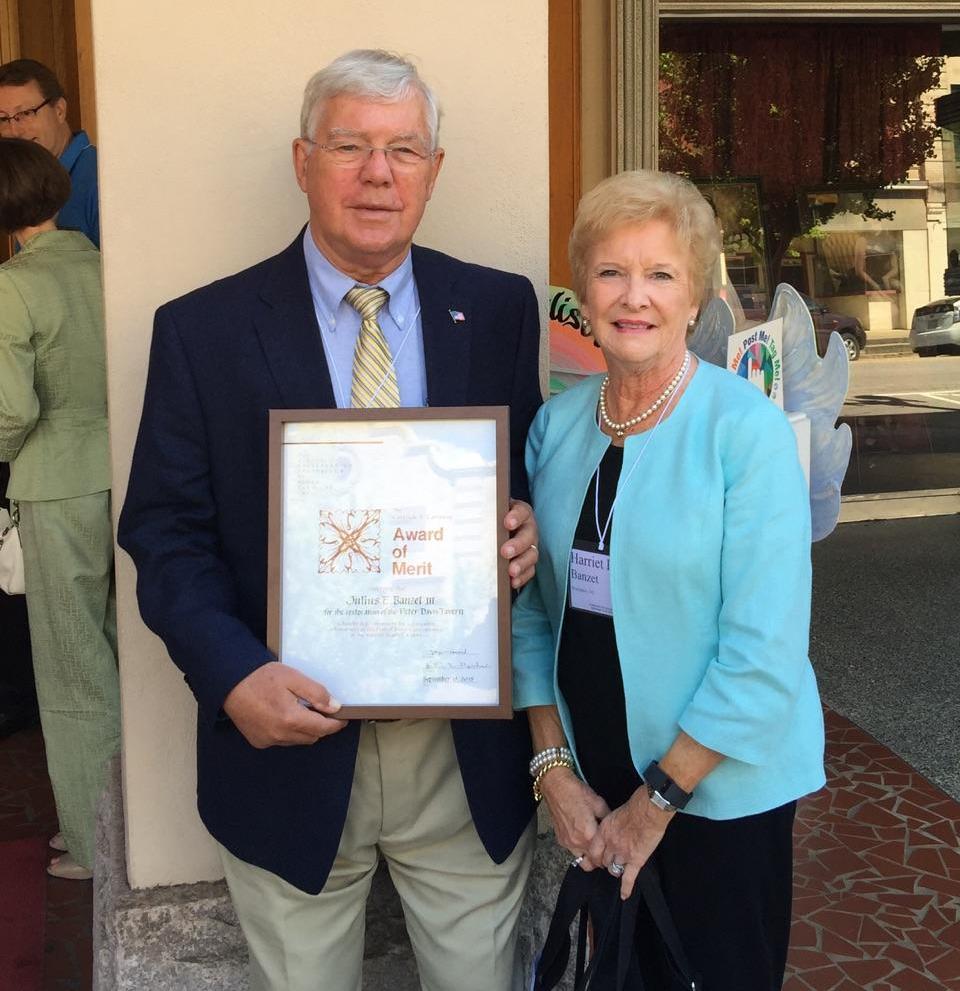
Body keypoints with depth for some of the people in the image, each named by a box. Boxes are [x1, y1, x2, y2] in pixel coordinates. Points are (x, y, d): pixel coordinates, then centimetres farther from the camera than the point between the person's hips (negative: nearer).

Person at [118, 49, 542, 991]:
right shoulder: (201, 330, -5)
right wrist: (234, 673, -20)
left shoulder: (498, 309, 1)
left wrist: (529, 528, -13)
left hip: (467, 748, 2)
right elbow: (165, 532, -5)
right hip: (290, 744, -1)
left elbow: (537, 473, 10)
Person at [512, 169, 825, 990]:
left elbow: (764, 652, -18)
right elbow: (534, 608, 4)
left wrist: (658, 798, -13)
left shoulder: (749, 428, -16)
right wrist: (553, 765, -3)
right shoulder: (557, 424, -1)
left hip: (720, 784, -4)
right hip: (596, 781, 4)